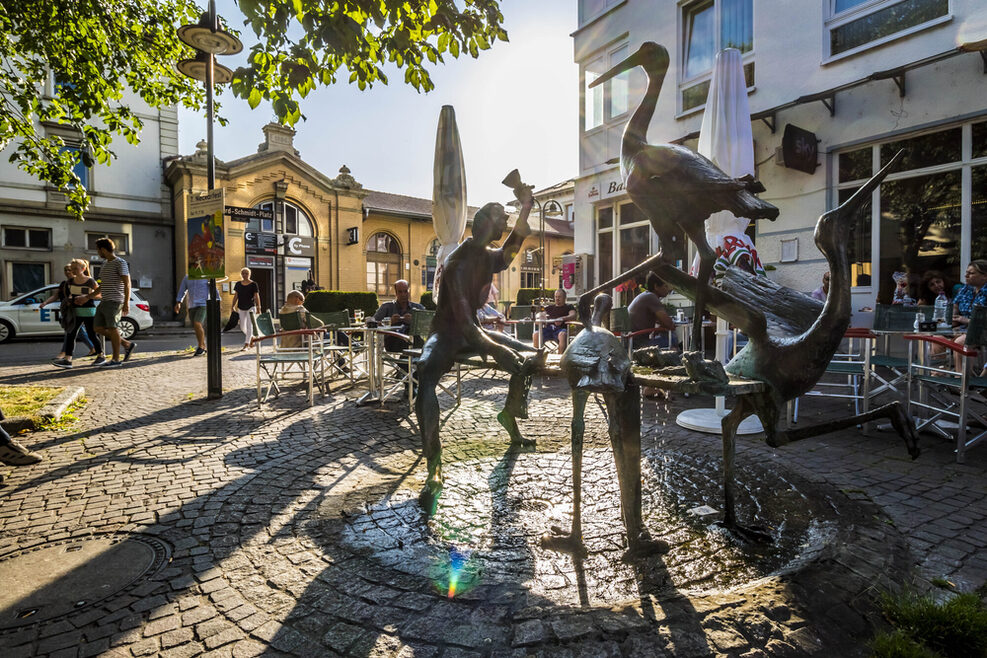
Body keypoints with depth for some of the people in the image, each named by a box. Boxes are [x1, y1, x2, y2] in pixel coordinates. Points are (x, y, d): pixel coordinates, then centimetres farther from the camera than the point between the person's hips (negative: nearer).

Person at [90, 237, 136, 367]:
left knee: (112, 328, -9)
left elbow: (127, 284, -14)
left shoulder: (120, 263, -7)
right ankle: (127, 344, 12)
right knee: (98, 328, 5)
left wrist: (126, 303, -21)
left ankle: (116, 359, -3)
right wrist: (86, 297, 26)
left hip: (114, 301, -9)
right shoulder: (105, 264, 21)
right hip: (104, 302, 9)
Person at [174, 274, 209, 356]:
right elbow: (181, 291, 3)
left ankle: (200, 347, -13)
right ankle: (203, 348, 22)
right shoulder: (186, 278, 8)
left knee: (197, 324, -22)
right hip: (191, 306, 5)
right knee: (196, 328, 7)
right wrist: (178, 303, -11)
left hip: (203, 305, -5)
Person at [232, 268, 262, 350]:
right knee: (242, 327, 6)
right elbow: (235, 296, 11)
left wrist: (258, 308, -8)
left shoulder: (253, 284, -4)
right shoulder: (238, 284, 7)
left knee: (249, 325, -8)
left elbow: (257, 297, -4)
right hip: (241, 308, 5)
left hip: (251, 307, -4)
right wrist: (233, 306, 5)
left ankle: (246, 344, -5)